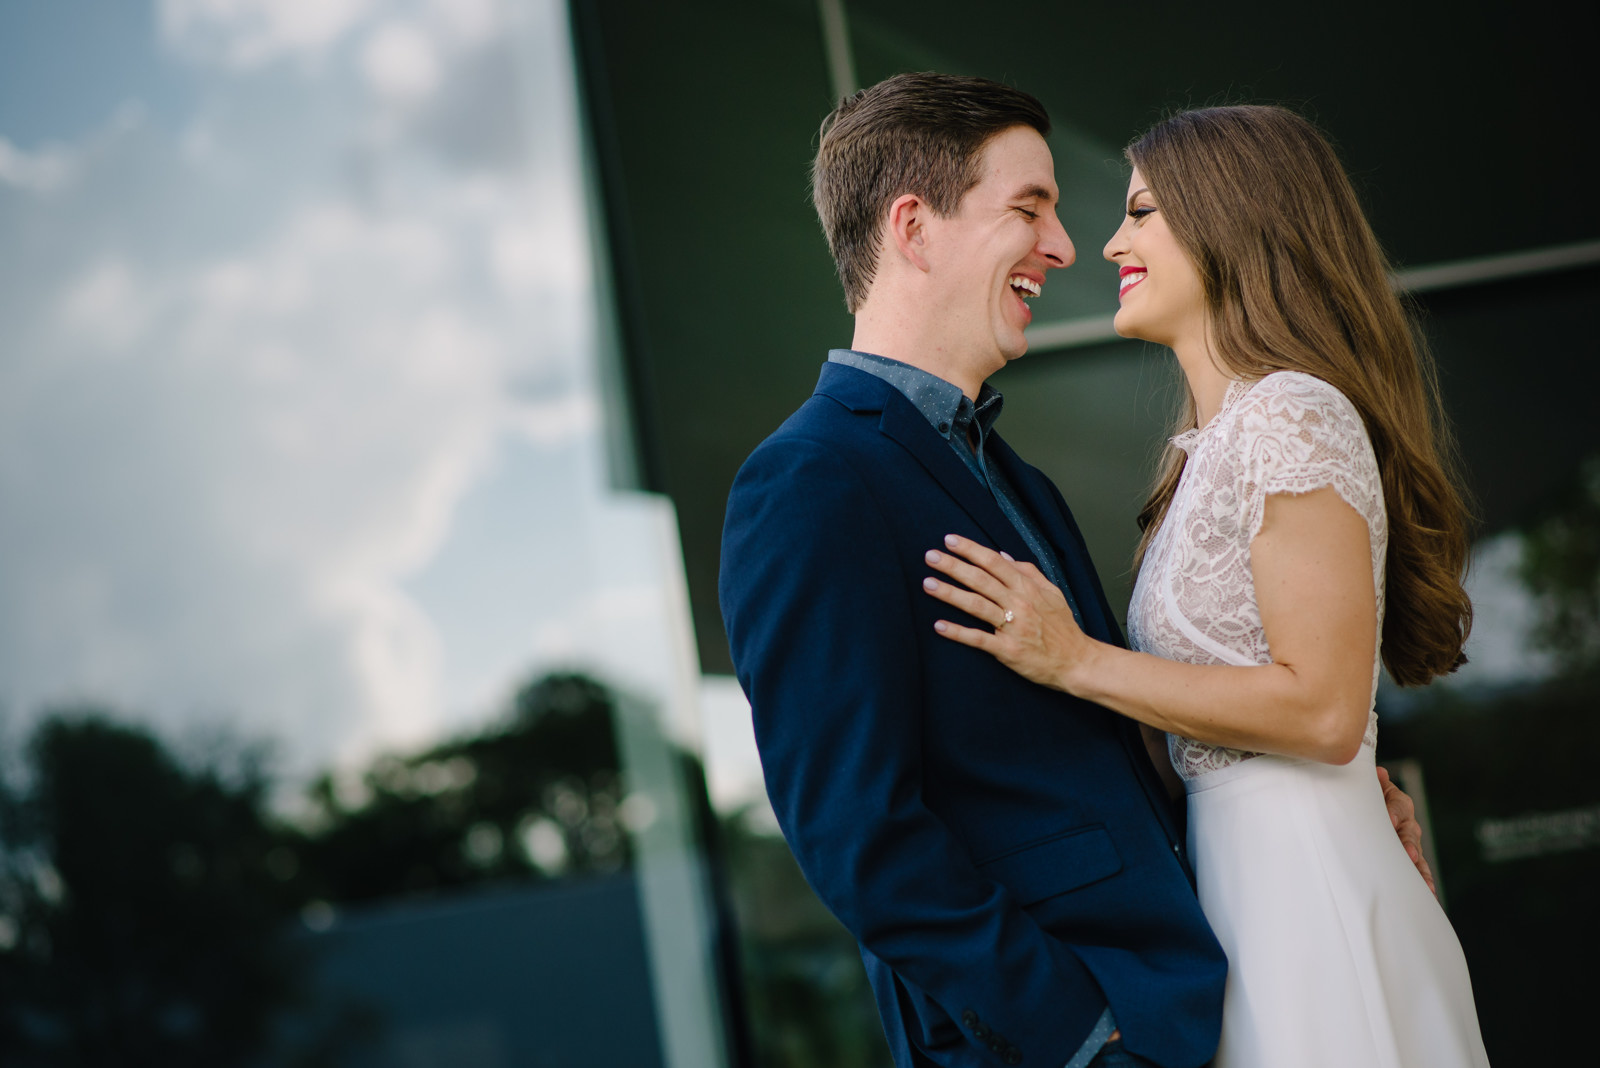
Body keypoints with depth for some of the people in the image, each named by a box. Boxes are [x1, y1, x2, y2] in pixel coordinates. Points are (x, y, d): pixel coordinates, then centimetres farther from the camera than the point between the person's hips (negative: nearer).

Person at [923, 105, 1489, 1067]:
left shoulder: (1295, 414, -14)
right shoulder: (1211, 443, 15)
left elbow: (1323, 709, -20)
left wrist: (1076, 660, -18)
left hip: (1310, 893, -9)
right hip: (1242, 876, 9)